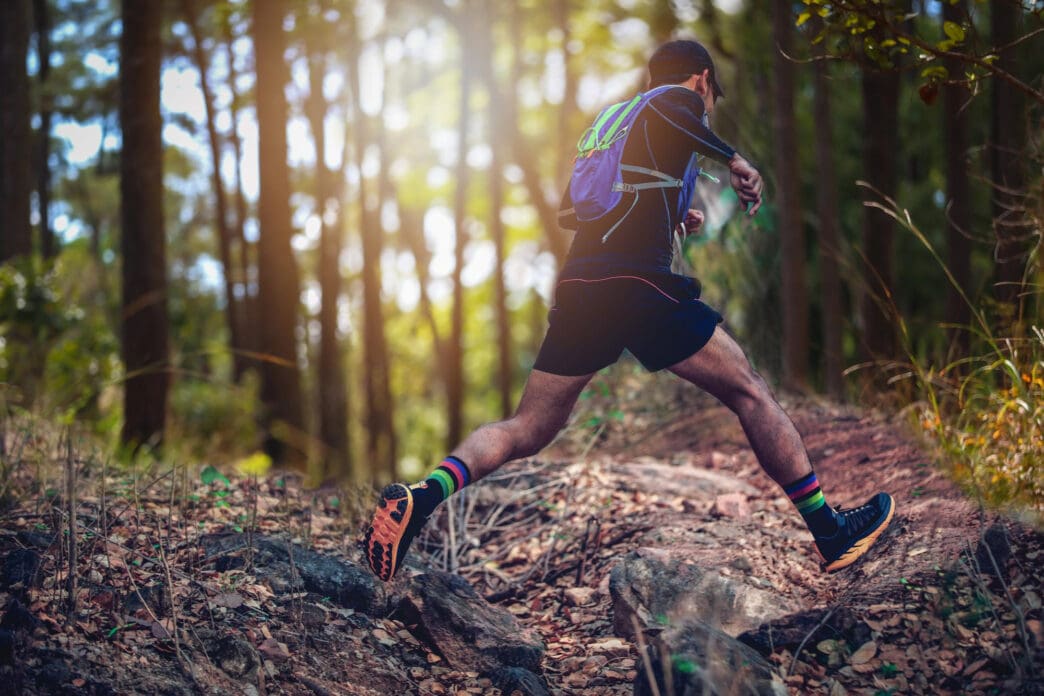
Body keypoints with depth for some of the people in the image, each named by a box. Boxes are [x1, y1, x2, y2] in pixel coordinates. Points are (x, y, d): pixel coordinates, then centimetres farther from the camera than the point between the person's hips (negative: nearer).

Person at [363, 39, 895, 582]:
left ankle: (424, 497, -15)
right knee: (748, 393, 5)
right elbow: (665, 110, -16)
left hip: (576, 286, 6)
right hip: (639, 282, -6)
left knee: (526, 430, 8)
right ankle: (830, 535, 9)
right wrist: (732, 158, -14)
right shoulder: (682, 99, 9)